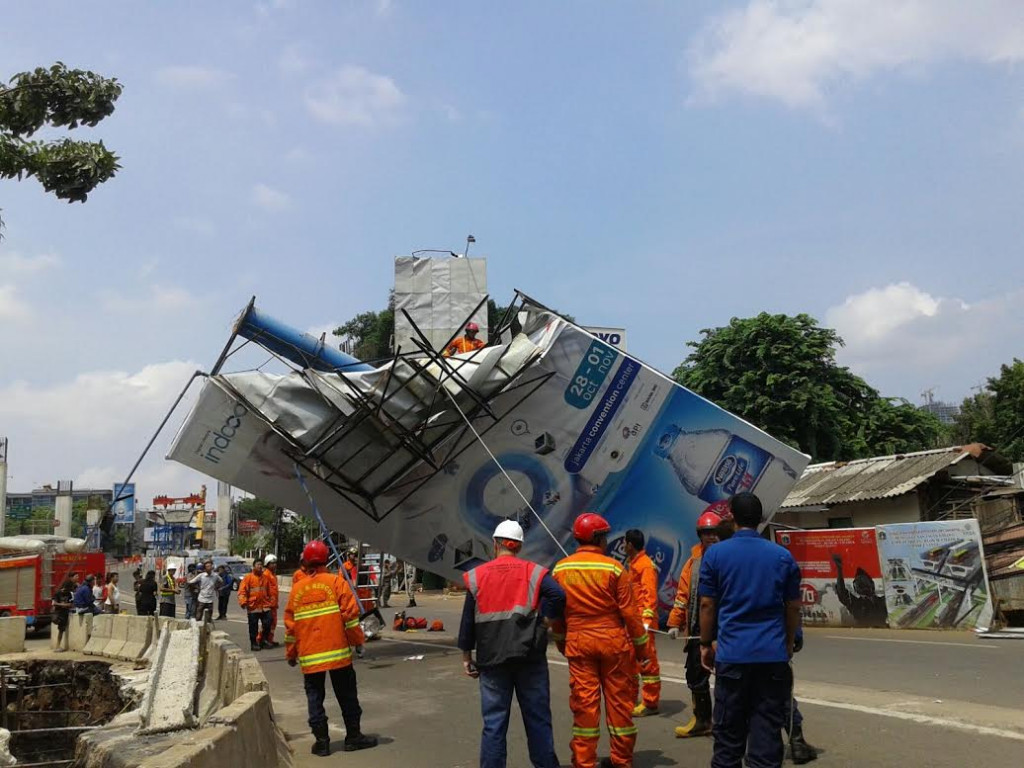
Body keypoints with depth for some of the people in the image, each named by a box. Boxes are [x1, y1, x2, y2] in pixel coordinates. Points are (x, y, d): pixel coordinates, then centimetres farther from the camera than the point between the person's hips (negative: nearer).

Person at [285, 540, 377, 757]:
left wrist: (291, 653, 16)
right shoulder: (337, 582, -4)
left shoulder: (297, 589, 4)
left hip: (309, 657, 2)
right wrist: (358, 640, 1)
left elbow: (290, 624, 7)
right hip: (337, 652, -2)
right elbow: (350, 615, -9)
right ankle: (353, 736, 14)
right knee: (347, 695, 9)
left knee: (314, 697, 9)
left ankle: (321, 741, 7)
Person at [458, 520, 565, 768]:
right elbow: (558, 595, -17)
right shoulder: (533, 571, 0)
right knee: (537, 718, 10)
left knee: (494, 722, 7)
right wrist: (544, 617, 0)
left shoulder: (476, 576, 3)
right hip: (530, 656, 0)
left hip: (492, 658, 1)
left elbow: (468, 619, 4)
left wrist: (466, 655, 11)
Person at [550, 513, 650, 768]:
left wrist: (560, 642, 21)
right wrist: (641, 646, 2)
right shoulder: (614, 568, -10)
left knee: (584, 702, 7)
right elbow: (629, 612, -8)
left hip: (578, 642, 2)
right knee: (619, 701, 9)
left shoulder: (560, 569, 0)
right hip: (613, 641, -2)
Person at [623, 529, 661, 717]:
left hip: (643, 621, -10)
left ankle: (651, 703, 1)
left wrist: (647, 620, -28)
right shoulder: (633, 564, 16)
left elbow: (650, 595, -20)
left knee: (648, 662, -4)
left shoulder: (646, 565, -13)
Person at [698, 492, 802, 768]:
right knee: (767, 729, 5)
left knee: (729, 730, 8)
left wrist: (706, 644, 9)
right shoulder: (782, 555, 3)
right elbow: (793, 607, 7)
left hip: (732, 653, -1)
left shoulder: (715, 554, -2)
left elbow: (707, 605, -1)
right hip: (773, 654, 1)